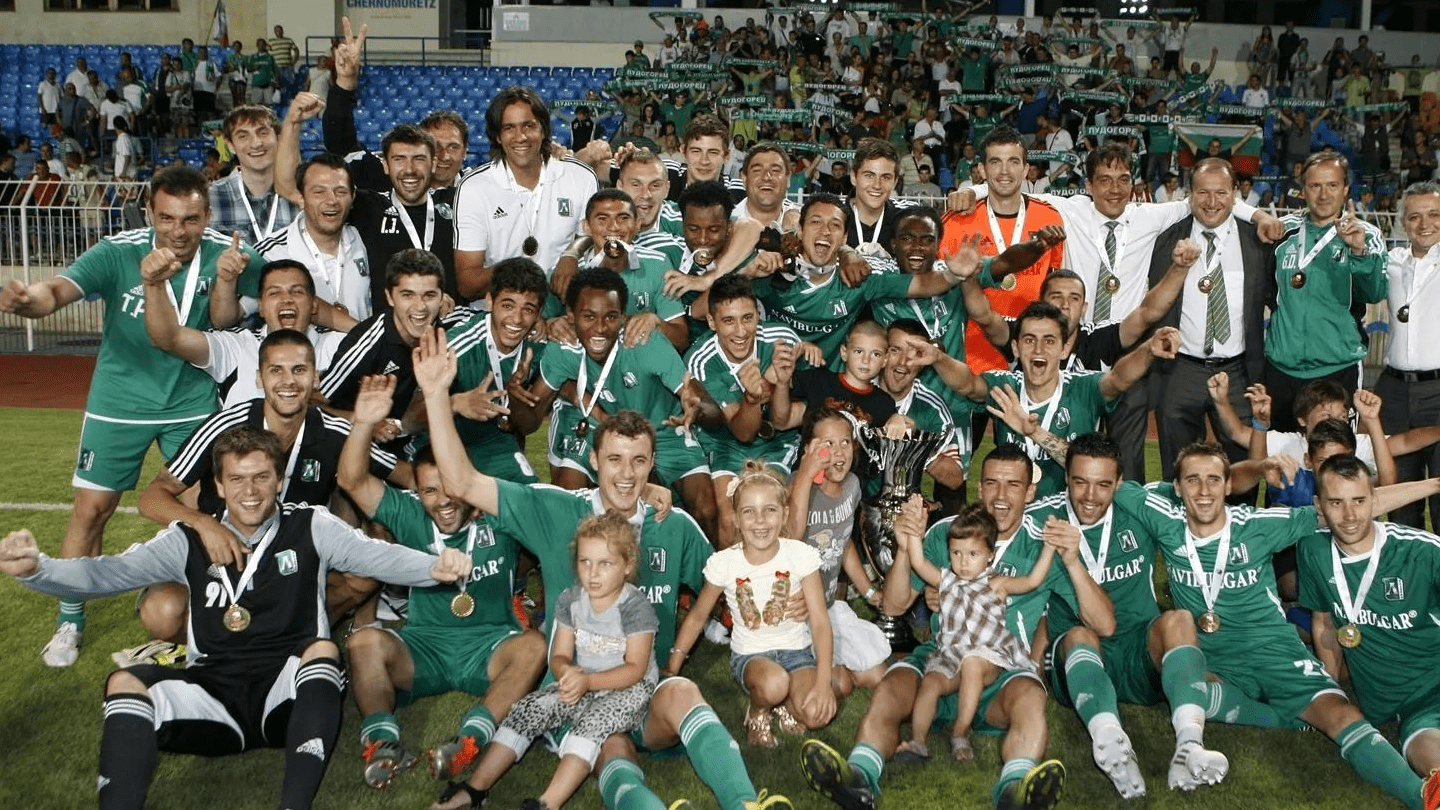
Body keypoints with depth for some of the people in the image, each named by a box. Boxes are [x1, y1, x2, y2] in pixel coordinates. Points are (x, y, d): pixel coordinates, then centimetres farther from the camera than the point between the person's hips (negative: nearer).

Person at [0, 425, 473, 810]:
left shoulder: (312, 528, 5)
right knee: (125, 683, -21)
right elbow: (106, 574, 2)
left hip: (290, 696, -2)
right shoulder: (188, 541, 10)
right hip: (215, 695, 2)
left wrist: (433, 567, -31)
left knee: (323, 650, -32)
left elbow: (376, 556, -10)